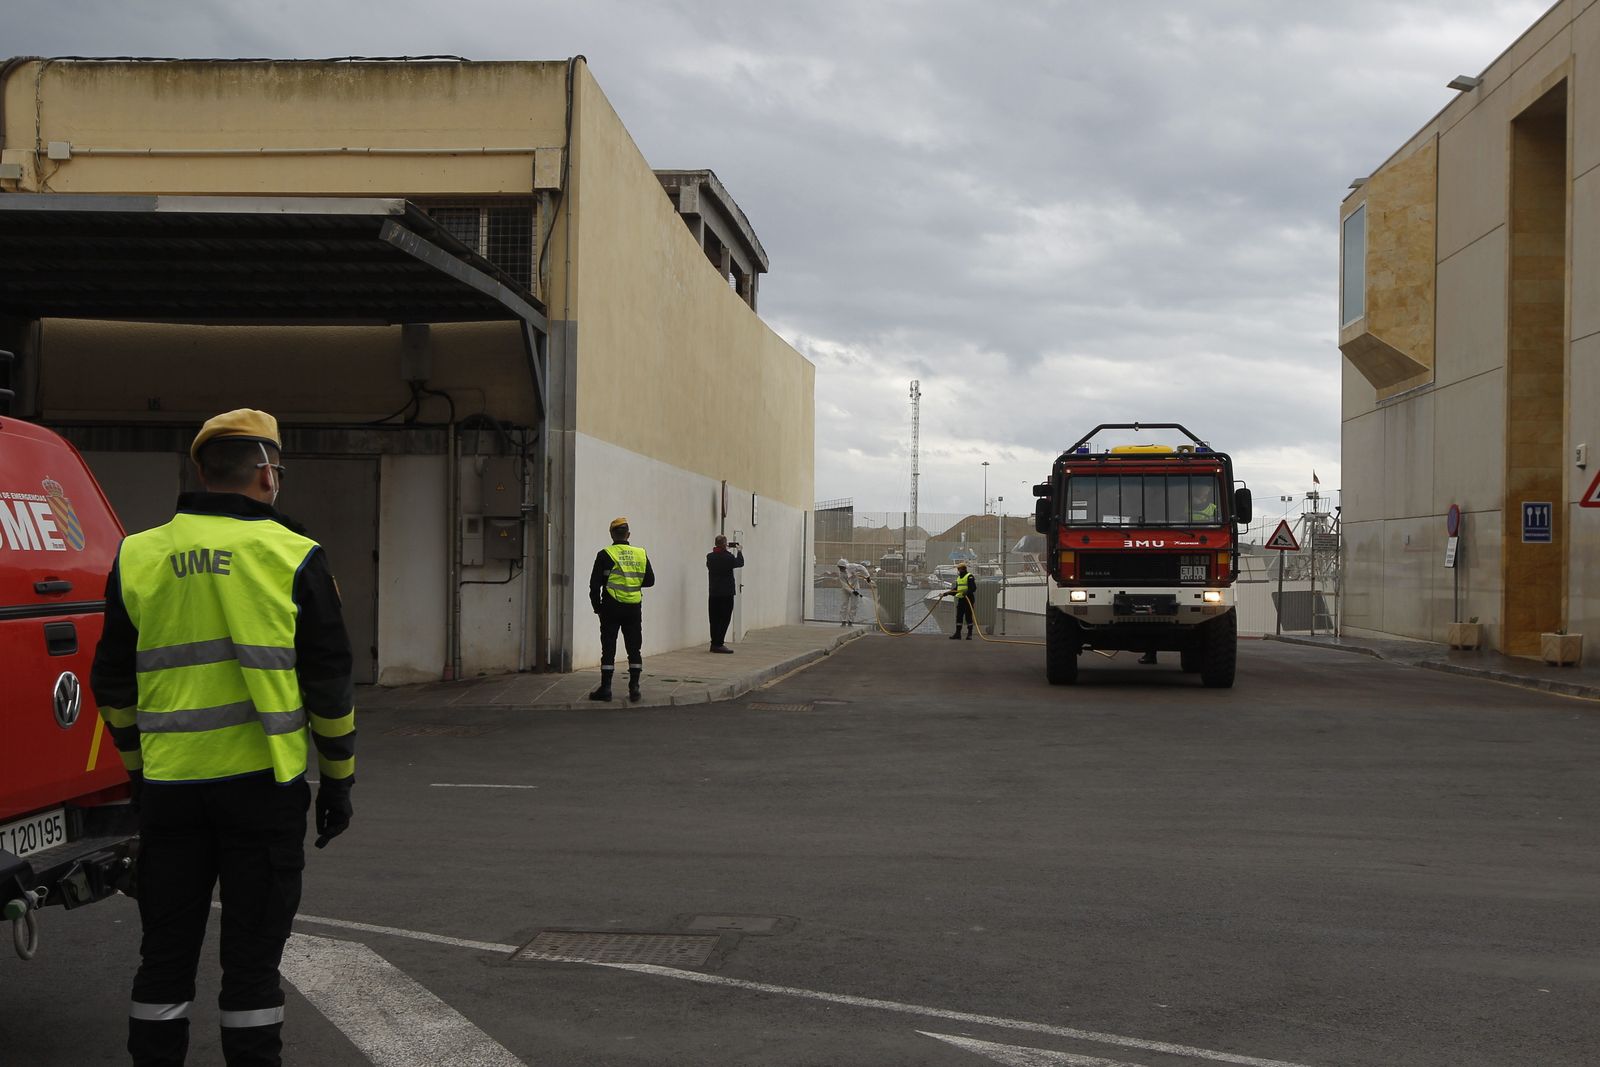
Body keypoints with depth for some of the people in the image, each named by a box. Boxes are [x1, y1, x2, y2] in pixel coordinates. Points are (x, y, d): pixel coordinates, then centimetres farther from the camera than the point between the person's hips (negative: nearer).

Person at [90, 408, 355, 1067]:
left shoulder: (137, 558, 5)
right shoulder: (293, 557, -5)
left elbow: (114, 684, 11)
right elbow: (329, 683, -3)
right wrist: (338, 779, 6)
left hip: (168, 785, 3)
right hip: (262, 784, -3)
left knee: (165, 955, 13)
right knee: (252, 957, 5)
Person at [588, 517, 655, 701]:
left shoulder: (605, 555, -6)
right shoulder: (641, 554, 4)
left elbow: (595, 583, -5)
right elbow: (650, 580, 9)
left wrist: (596, 606, 6)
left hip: (612, 607, -3)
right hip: (634, 608, 3)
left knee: (608, 648, 2)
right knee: (634, 648, 9)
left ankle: (605, 688, 2)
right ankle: (634, 688, 8)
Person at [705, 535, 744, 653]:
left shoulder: (710, 557, 0)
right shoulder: (728, 557, -14)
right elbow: (740, 563, 1)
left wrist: (726, 550, 19)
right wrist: (739, 551, 19)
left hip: (713, 593, 6)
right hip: (726, 593, -5)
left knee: (714, 619, 11)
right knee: (724, 619, -2)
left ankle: (714, 644, 15)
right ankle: (718, 644, -6)